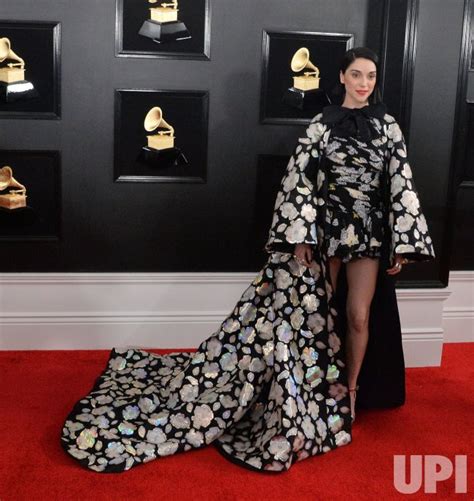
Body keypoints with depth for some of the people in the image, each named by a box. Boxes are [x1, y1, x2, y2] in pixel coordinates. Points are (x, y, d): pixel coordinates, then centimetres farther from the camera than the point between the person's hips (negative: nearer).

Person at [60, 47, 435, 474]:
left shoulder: (388, 126, 4)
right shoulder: (322, 124, 0)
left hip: (369, 231, 1)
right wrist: (300, 235, -13)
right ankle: (326, 389, 21)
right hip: (326, 226, -1)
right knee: (312, 310, 4)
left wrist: (403, 243, -1)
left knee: (358, 315, 4)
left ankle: (348, 390, 23)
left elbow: (401, 184, 2)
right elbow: (299, 177, -6)